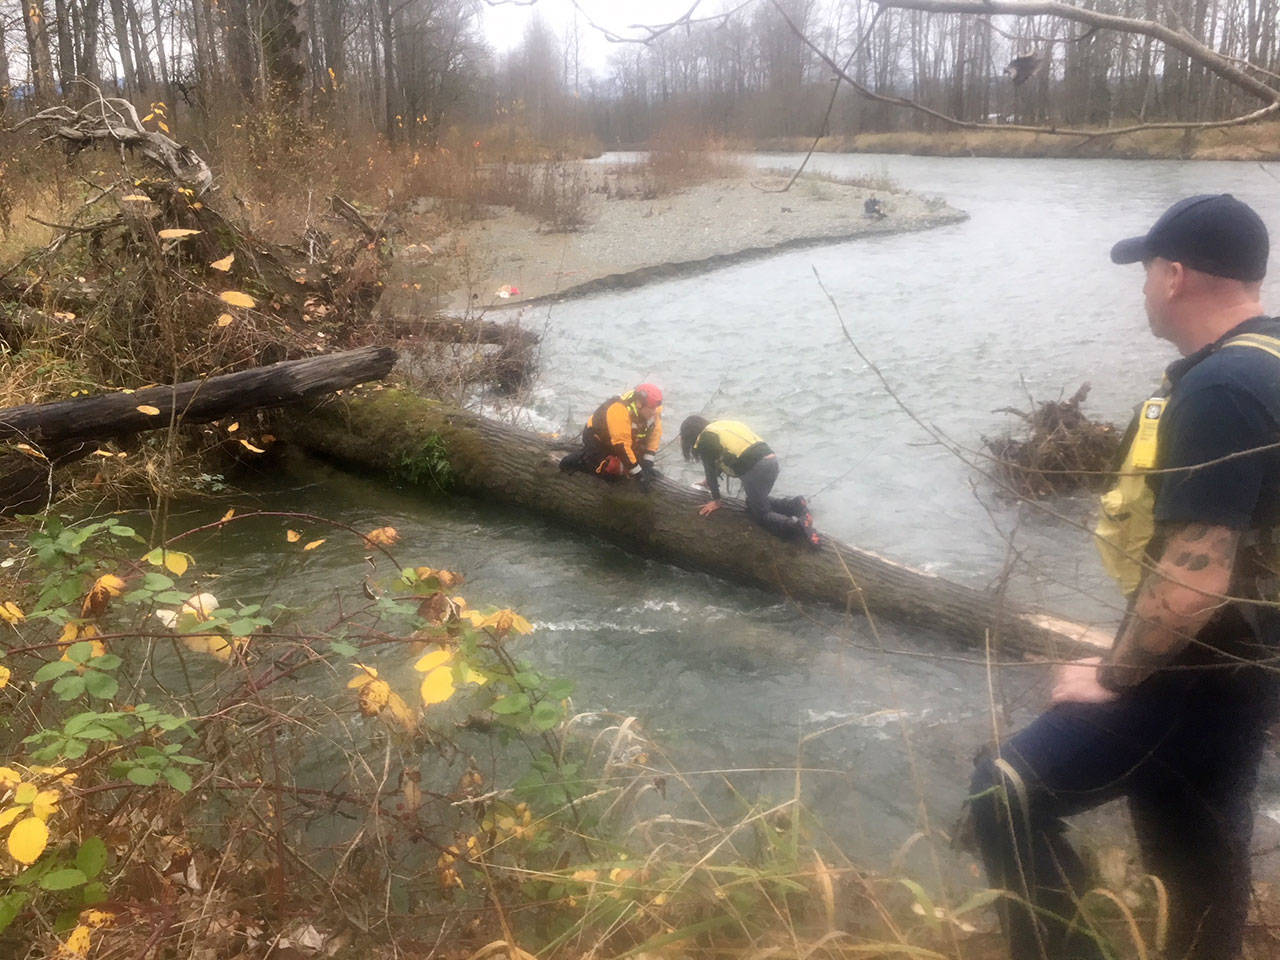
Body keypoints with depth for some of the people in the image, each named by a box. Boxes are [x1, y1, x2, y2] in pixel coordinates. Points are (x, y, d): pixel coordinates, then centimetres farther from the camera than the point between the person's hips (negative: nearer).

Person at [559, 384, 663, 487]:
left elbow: (655, 433, -7)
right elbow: (622, 446, -39)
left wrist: (648, 461, -17)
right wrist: (638, 474, -35)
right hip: (597, 437, -7)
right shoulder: (620, 411, -40)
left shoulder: (654, 409, -19)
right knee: (615, 469, -21)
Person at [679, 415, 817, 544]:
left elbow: (710, 470, 8)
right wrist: (710, 483, 52)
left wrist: (715, 500, 18)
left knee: (761, 514, 1)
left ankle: (797, 526, -24)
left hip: (755, 468, -8)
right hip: (772, 461, 8)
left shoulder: (704, 440, 4)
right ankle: (795, 504, 6)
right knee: (757, 502, 26)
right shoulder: (721, 425, 29)